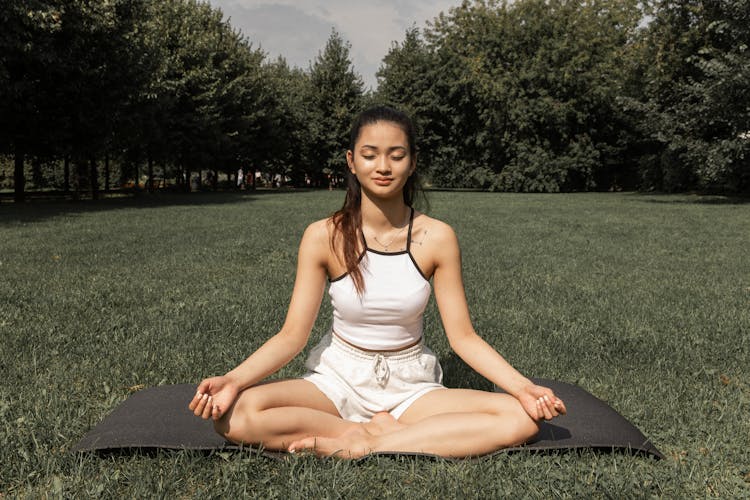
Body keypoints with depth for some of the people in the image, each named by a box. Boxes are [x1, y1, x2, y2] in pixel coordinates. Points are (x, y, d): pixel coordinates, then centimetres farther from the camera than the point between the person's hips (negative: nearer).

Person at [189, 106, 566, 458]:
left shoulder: (436, 237, -7)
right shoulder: (323, 237, -9)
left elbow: (462, 336, -5)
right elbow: (292, 335, -10)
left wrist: (523, 387, -19)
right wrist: (233, 380, -27)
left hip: (410, 387, 1)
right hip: (339, 380, -1)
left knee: (520, 419, -24)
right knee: (234, 414, -28)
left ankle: (361, 446, -22)